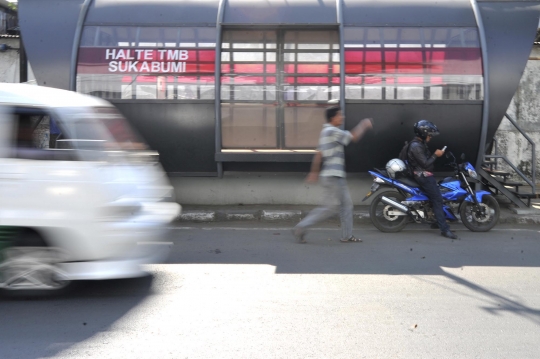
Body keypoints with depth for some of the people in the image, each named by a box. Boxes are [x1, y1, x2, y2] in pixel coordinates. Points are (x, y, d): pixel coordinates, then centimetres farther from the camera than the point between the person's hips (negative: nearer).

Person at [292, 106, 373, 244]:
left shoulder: (327, 131, 16)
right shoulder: (332, 131, -15)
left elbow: (319, 154, 18)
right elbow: (354, 137, -15)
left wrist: (314, 172, 20)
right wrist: (363, 125, 1)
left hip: (337, 176, 10)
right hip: (332, 176, -10)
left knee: (346, 204, 11)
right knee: (331, 207, -8)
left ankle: (347, 235, 15)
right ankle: (300, 228, -5)